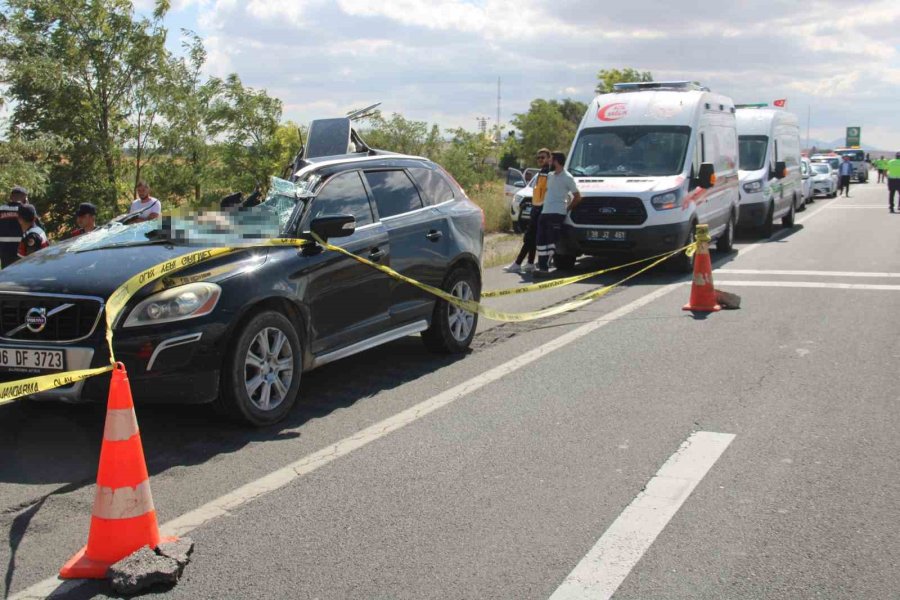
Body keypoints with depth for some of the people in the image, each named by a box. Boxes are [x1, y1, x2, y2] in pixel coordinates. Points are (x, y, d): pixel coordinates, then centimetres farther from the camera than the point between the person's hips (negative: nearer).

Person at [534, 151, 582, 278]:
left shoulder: (567, 178, -4)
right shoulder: (550, 176, 16)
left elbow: (577, 197, 0)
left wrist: (567, 209, 1)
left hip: (557, 214, -8)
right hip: (544, 212, 8)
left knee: (551, 241, -10)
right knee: (541, 240, 3)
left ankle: (545, 267, -11)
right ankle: (542, 266, 5)